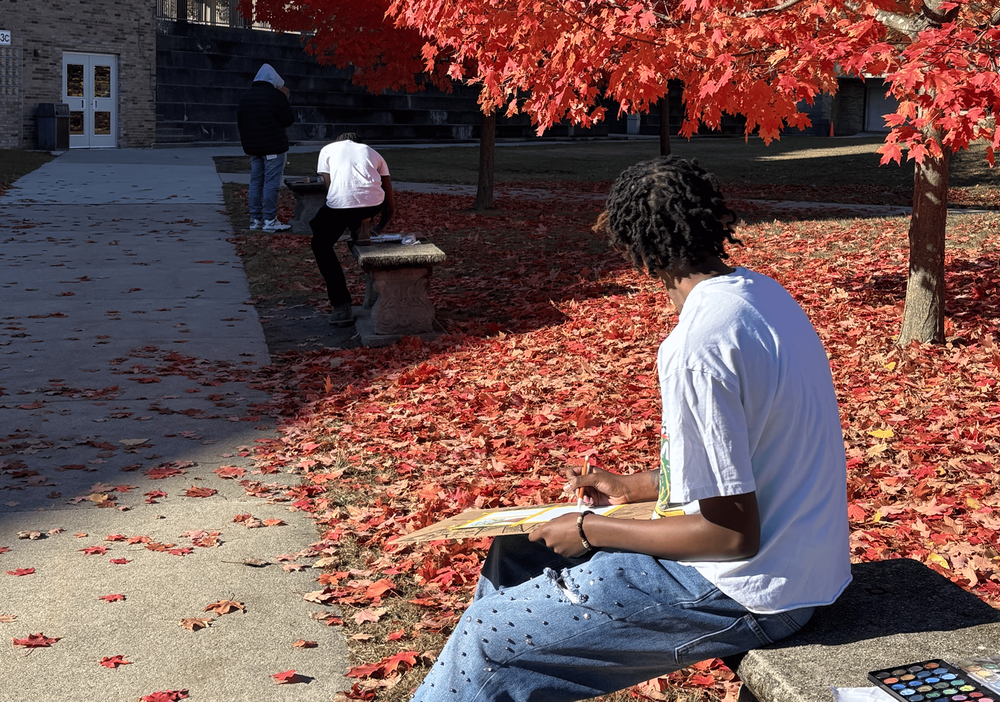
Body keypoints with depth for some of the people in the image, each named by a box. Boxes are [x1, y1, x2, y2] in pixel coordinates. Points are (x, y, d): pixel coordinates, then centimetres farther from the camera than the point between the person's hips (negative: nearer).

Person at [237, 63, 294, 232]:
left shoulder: (244, 97, 10)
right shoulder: (276, 96, -12)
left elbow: (240, 122, 15)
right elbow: (288, 120, -8)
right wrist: (285, 101, 4)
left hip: (253, 147, 7)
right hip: (274, 147, -7)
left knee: (255, 182, 11)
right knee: (271, 182, -4)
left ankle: (255, 218, 13)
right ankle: (270, 220, -5)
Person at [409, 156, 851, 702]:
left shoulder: (695, 348, -27)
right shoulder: (761, 291, 4)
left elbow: (733, 531, -24)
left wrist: (592, 530, -13)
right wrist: (633, 486, 16)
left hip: (746, 593, -10)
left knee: (490, 637, -3)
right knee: (515, 554, 18)